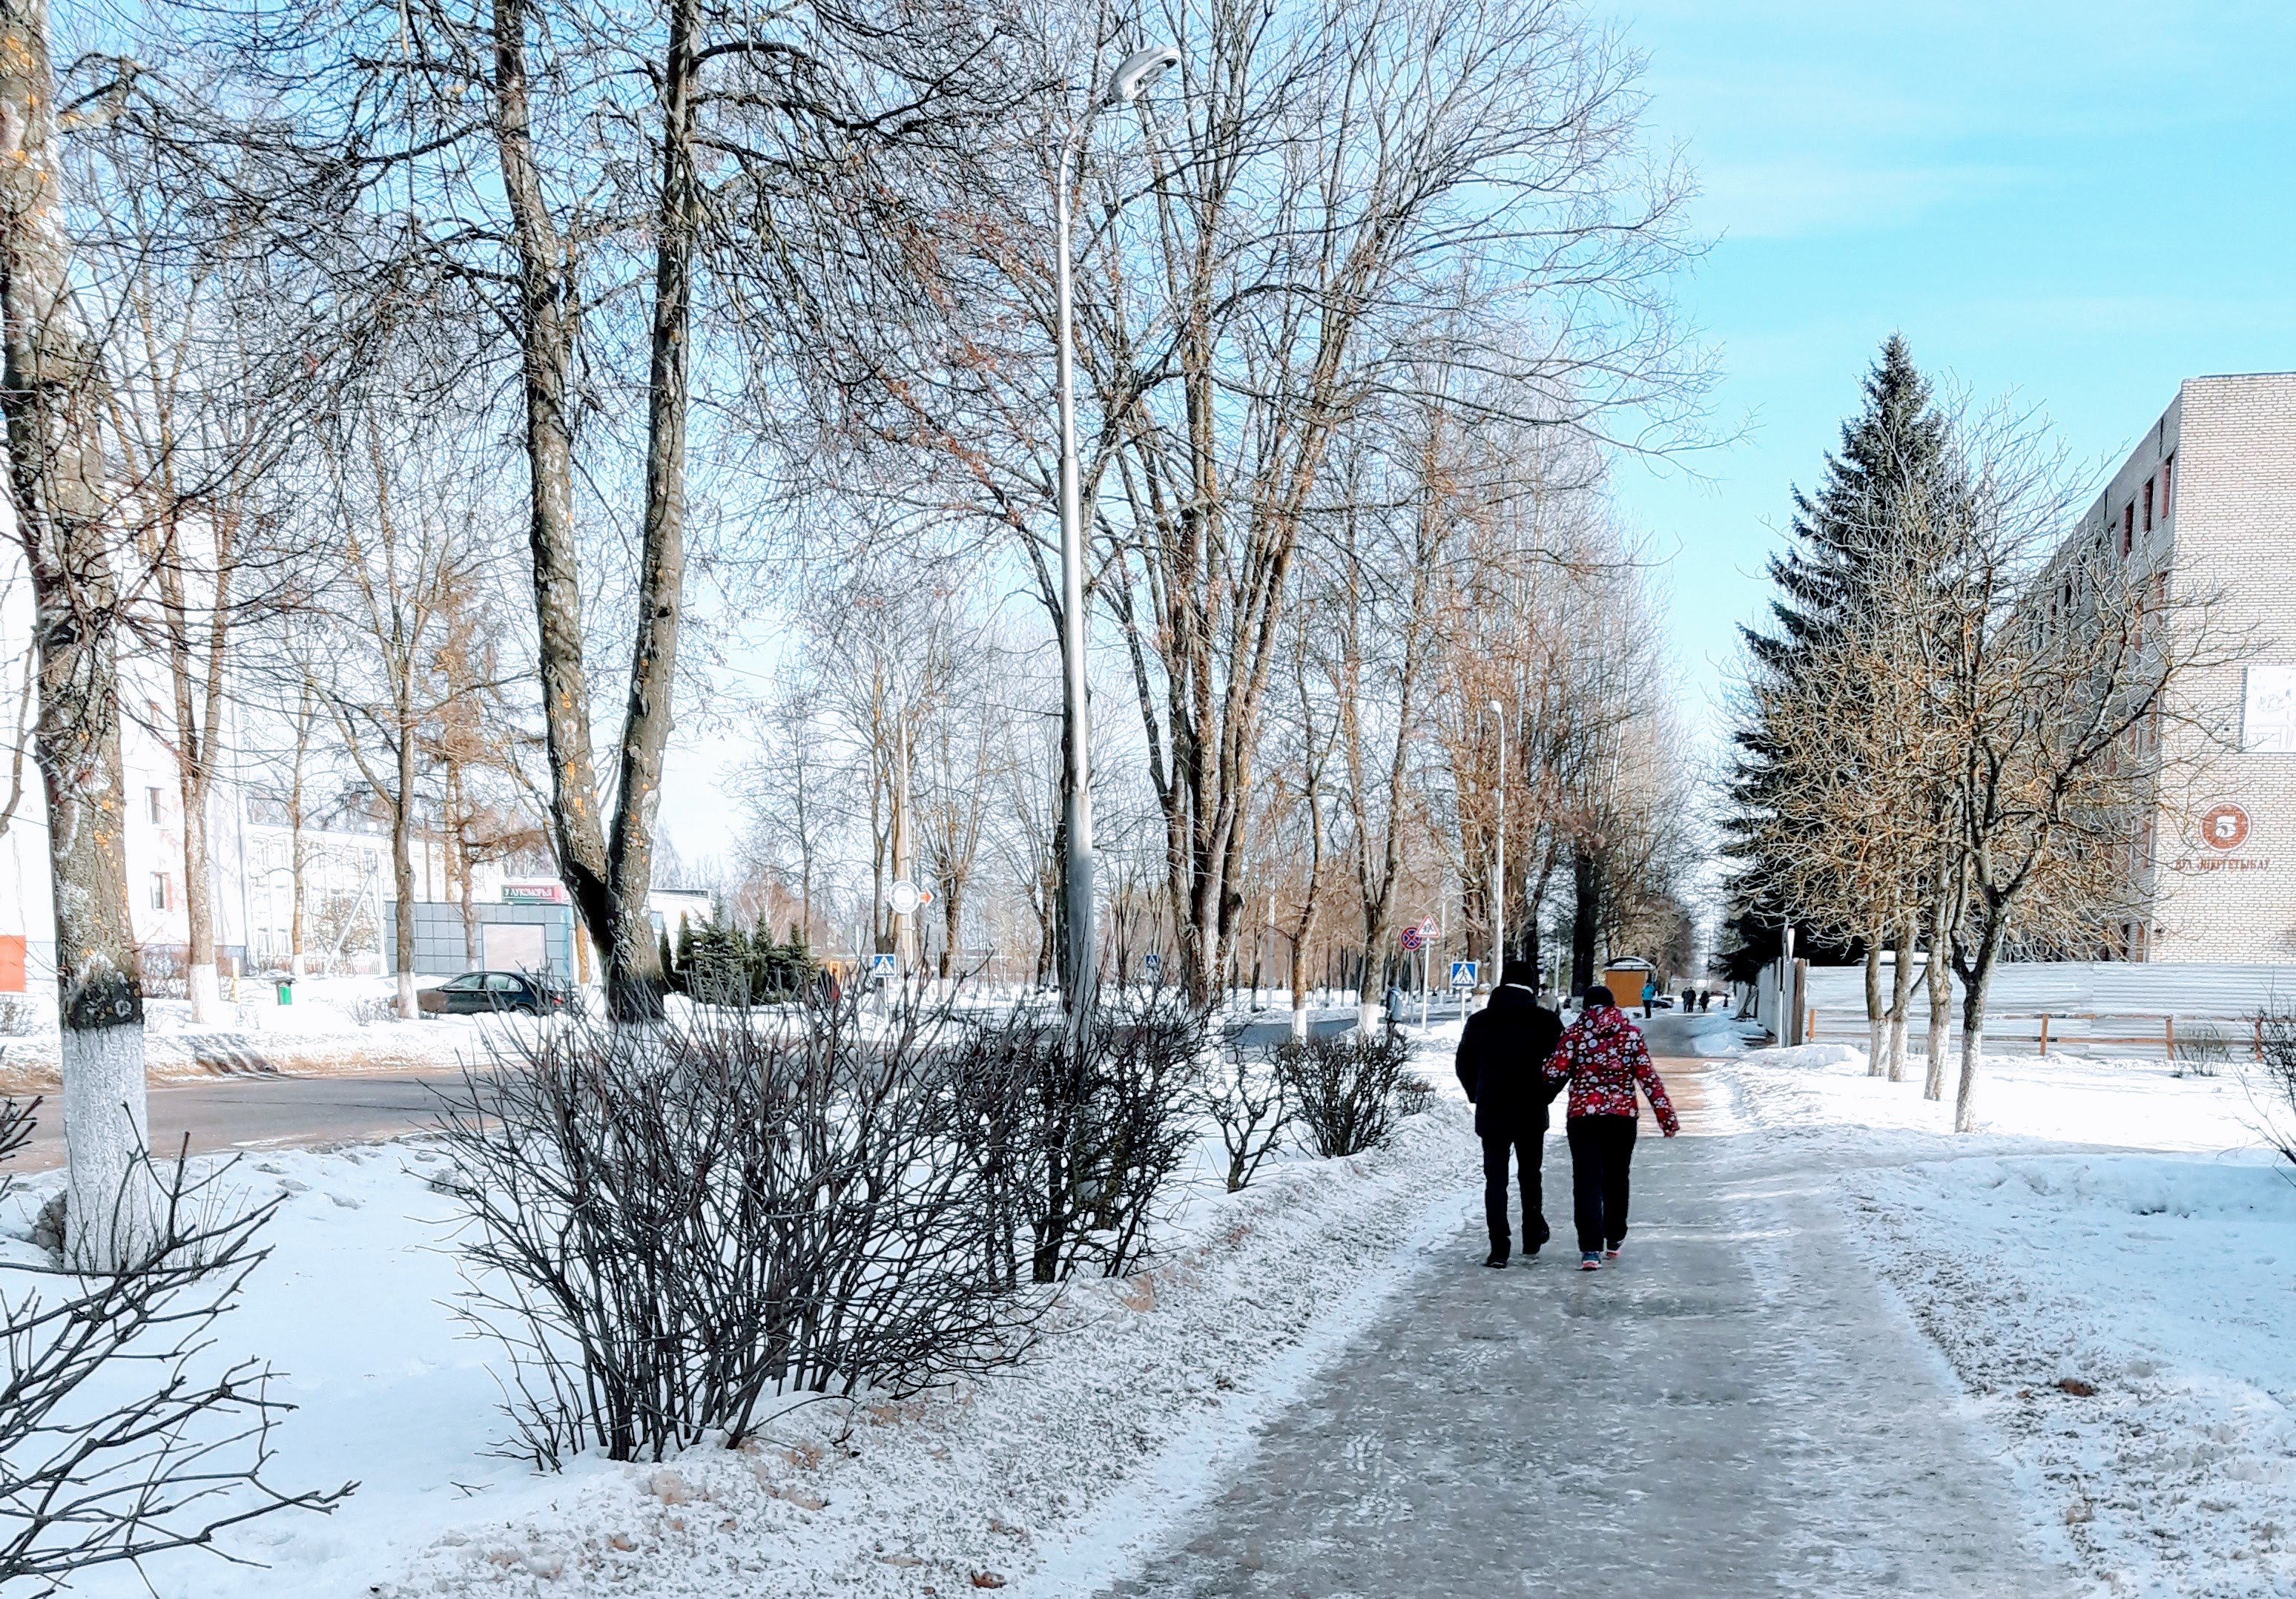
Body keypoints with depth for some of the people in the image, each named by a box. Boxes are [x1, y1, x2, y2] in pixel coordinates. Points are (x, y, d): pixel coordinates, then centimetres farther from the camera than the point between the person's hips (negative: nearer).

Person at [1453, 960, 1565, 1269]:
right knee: (1530, 1176, 18)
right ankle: (1532, 1237, 28)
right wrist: (1545, 1095, 8)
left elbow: (1464, 1066, 6)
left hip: (1491, 1114, 0)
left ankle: (1499, 1248, -1)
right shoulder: (1547, 1021, -6)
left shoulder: (1479, 1021, -1)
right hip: (1532, 1115, 0)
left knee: (1495, 1180, 4)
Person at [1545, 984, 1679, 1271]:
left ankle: (1591, 1249, -12)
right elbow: (1649, 1079, -3)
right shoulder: (1632, 1034, 0)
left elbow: (1555, 1074, -9)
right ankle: (1614, 1241, 30)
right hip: (1622, 1116, 2)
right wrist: (1667, 1117, 1)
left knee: (1587, 1181, -1)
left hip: (1583, 1116, -2)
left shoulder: (1574, 1033, -3)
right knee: (1616, 1179, 17)